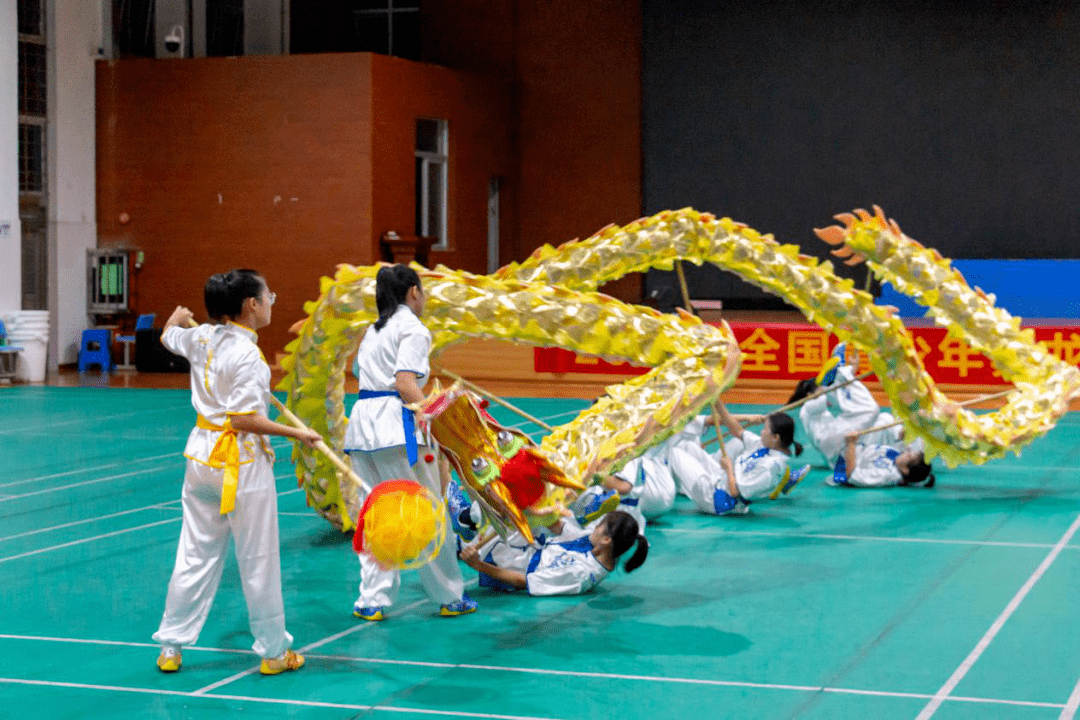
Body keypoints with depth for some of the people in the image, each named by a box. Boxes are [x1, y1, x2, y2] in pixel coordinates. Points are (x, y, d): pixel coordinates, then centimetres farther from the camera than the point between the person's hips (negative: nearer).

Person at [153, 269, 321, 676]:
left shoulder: (200, 338, 4)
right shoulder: (247, 355, -20)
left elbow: (168, 335, 28)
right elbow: (246, 419, -23)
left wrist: (177, 318, 50)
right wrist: (296, 434, -16)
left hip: (202, 455, 7)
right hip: (242, 463, -7)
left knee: (196, 555, 14)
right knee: (258, 561, 4)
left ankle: (171, 646, 18)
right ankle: (274, 651, 13)